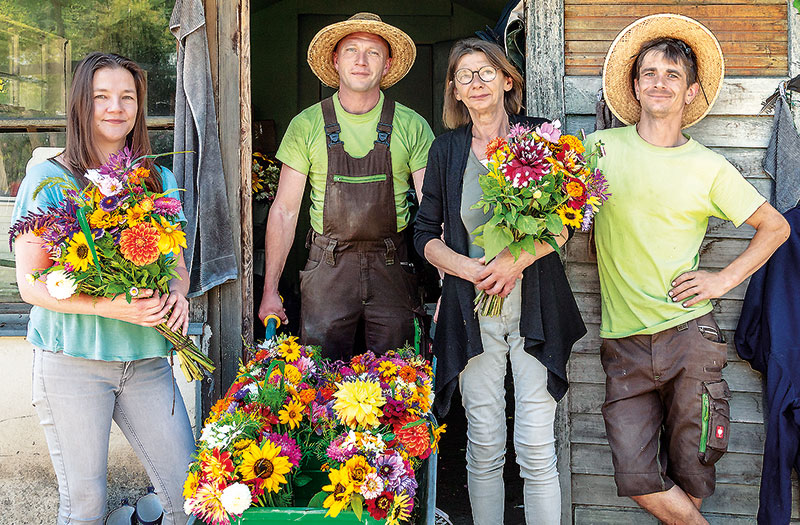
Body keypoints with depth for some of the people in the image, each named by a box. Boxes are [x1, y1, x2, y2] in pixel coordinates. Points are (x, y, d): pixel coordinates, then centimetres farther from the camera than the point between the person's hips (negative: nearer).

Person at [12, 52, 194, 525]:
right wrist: (107, 306, -21)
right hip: (72, 361, -3)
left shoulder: (159, 179, 10)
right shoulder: (48, 177, -3)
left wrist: (178, 293, -7)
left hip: (146, 358, 4)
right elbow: (30, 283, -7)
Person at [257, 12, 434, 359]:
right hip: (327, 268, 0)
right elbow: (285, 210, 3)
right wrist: (270, 290, -1)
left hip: (391, 267, 0)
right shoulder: (307, 125, 2)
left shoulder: (412, 127, 1)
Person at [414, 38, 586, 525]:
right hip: (473, 310, 2)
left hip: (534, 306, -2)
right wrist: (468, 267, -9)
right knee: (484, 446, 5)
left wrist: (519, 259, -18)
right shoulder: (447, 150, 10)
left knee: (536, 449, -4)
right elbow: (426, 234, 10)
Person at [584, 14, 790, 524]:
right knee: (637, 477, -5)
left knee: (691, 470, 4)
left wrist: (725, 279, 1)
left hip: (688, 333, 0)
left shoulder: (710, 168, 2)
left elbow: (775, 226, 12)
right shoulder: (603, 148, 3)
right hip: (624, 342, 1)